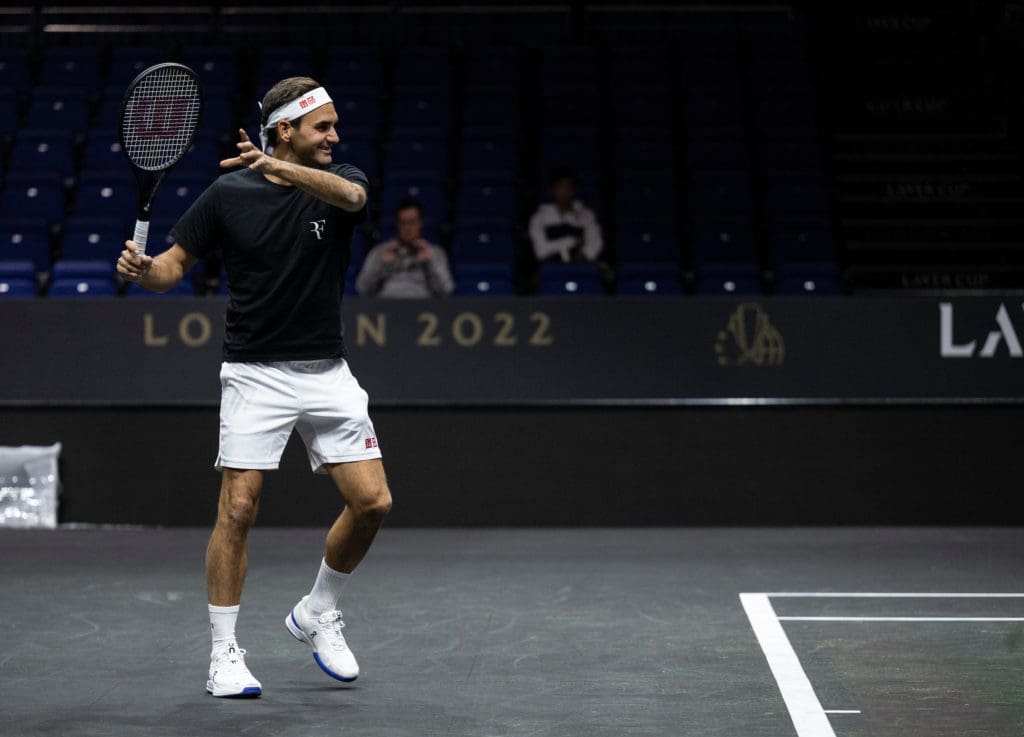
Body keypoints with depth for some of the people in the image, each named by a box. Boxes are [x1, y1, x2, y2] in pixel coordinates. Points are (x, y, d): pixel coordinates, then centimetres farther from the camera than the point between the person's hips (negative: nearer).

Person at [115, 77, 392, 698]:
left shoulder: (339, 180, 0)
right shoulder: (228, 196, -2)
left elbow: (350, 195, -25)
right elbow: (175, 265, 3)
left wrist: (281, 168, -42)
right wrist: (141, 268, -21)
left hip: (327, 373, 2)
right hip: (256, 373, -2)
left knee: (372, 502, -4)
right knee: (238, 511, -8)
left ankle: (318, 614, 19)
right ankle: (225, 654, 3)